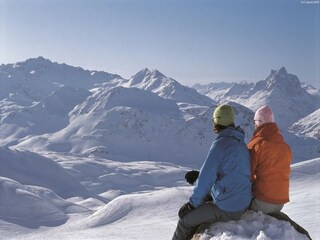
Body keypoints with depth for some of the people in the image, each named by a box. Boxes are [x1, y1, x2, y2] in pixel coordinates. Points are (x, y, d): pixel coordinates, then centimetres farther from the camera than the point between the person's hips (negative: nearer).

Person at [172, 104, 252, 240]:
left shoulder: (220, 144, -19)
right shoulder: (240, 143, 8)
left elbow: (206, 177, -18)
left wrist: (193, 202, -6)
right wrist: (197, 175, 15)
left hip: (226, 208, -8)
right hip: (243, 204, 8)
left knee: (185, 220, 9)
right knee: (197, 213, 25)